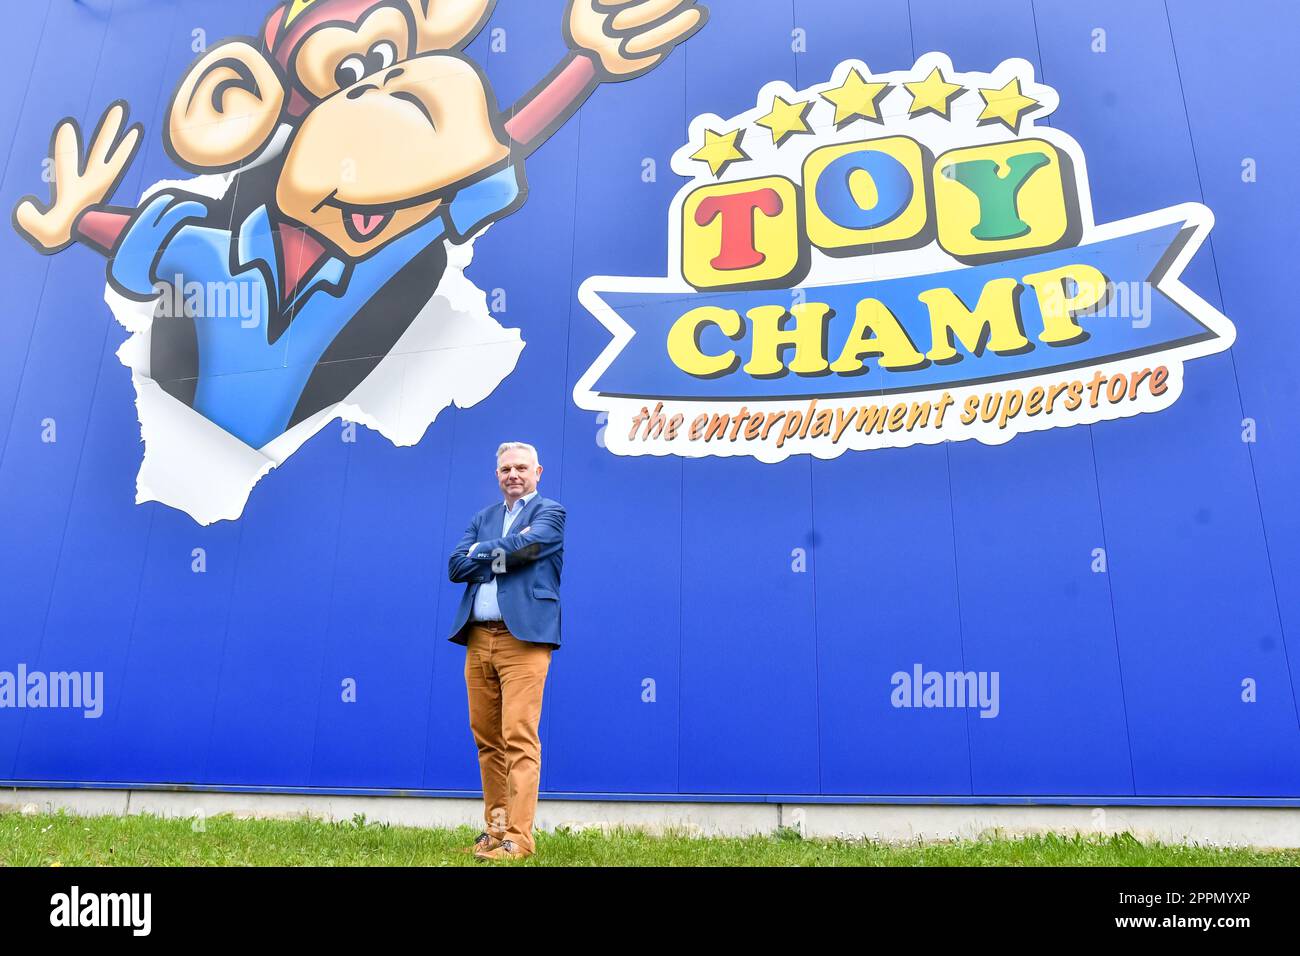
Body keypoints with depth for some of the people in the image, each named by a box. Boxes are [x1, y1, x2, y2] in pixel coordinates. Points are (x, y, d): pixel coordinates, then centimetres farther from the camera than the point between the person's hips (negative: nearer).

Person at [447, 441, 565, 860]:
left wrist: (483, 552, -1)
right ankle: (495, 826, 22)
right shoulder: (482, 518, 20)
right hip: (478, 638, 6)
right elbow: (455, 567, 6)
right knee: (486, 739, 11)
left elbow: (528, 545, -16)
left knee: (519, 738, -10)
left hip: (523, 638, -6)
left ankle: (519, 838, -7)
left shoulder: (550, 512, 4)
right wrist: (505, 553, -7)